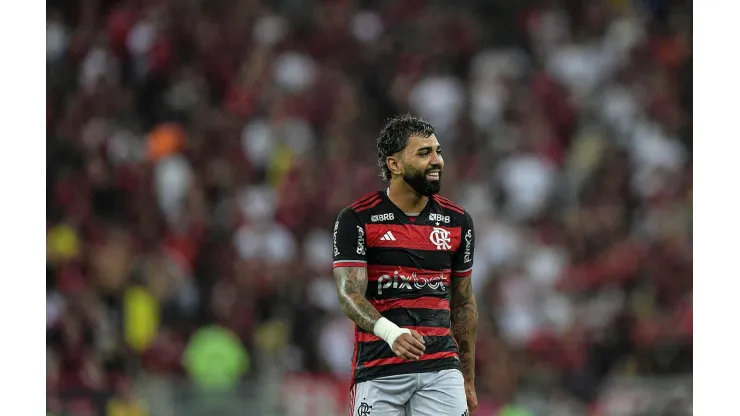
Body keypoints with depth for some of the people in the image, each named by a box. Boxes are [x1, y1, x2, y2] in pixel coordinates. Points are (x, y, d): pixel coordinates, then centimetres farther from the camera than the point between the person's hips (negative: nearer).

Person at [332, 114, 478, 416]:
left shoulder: (457, 221, 10)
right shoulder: (356, 220, -3)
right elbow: (349, 295, -13)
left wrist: (469, 380, 19)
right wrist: (390, 332, -33)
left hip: (441, 370, 3)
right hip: (378, 374, -3)